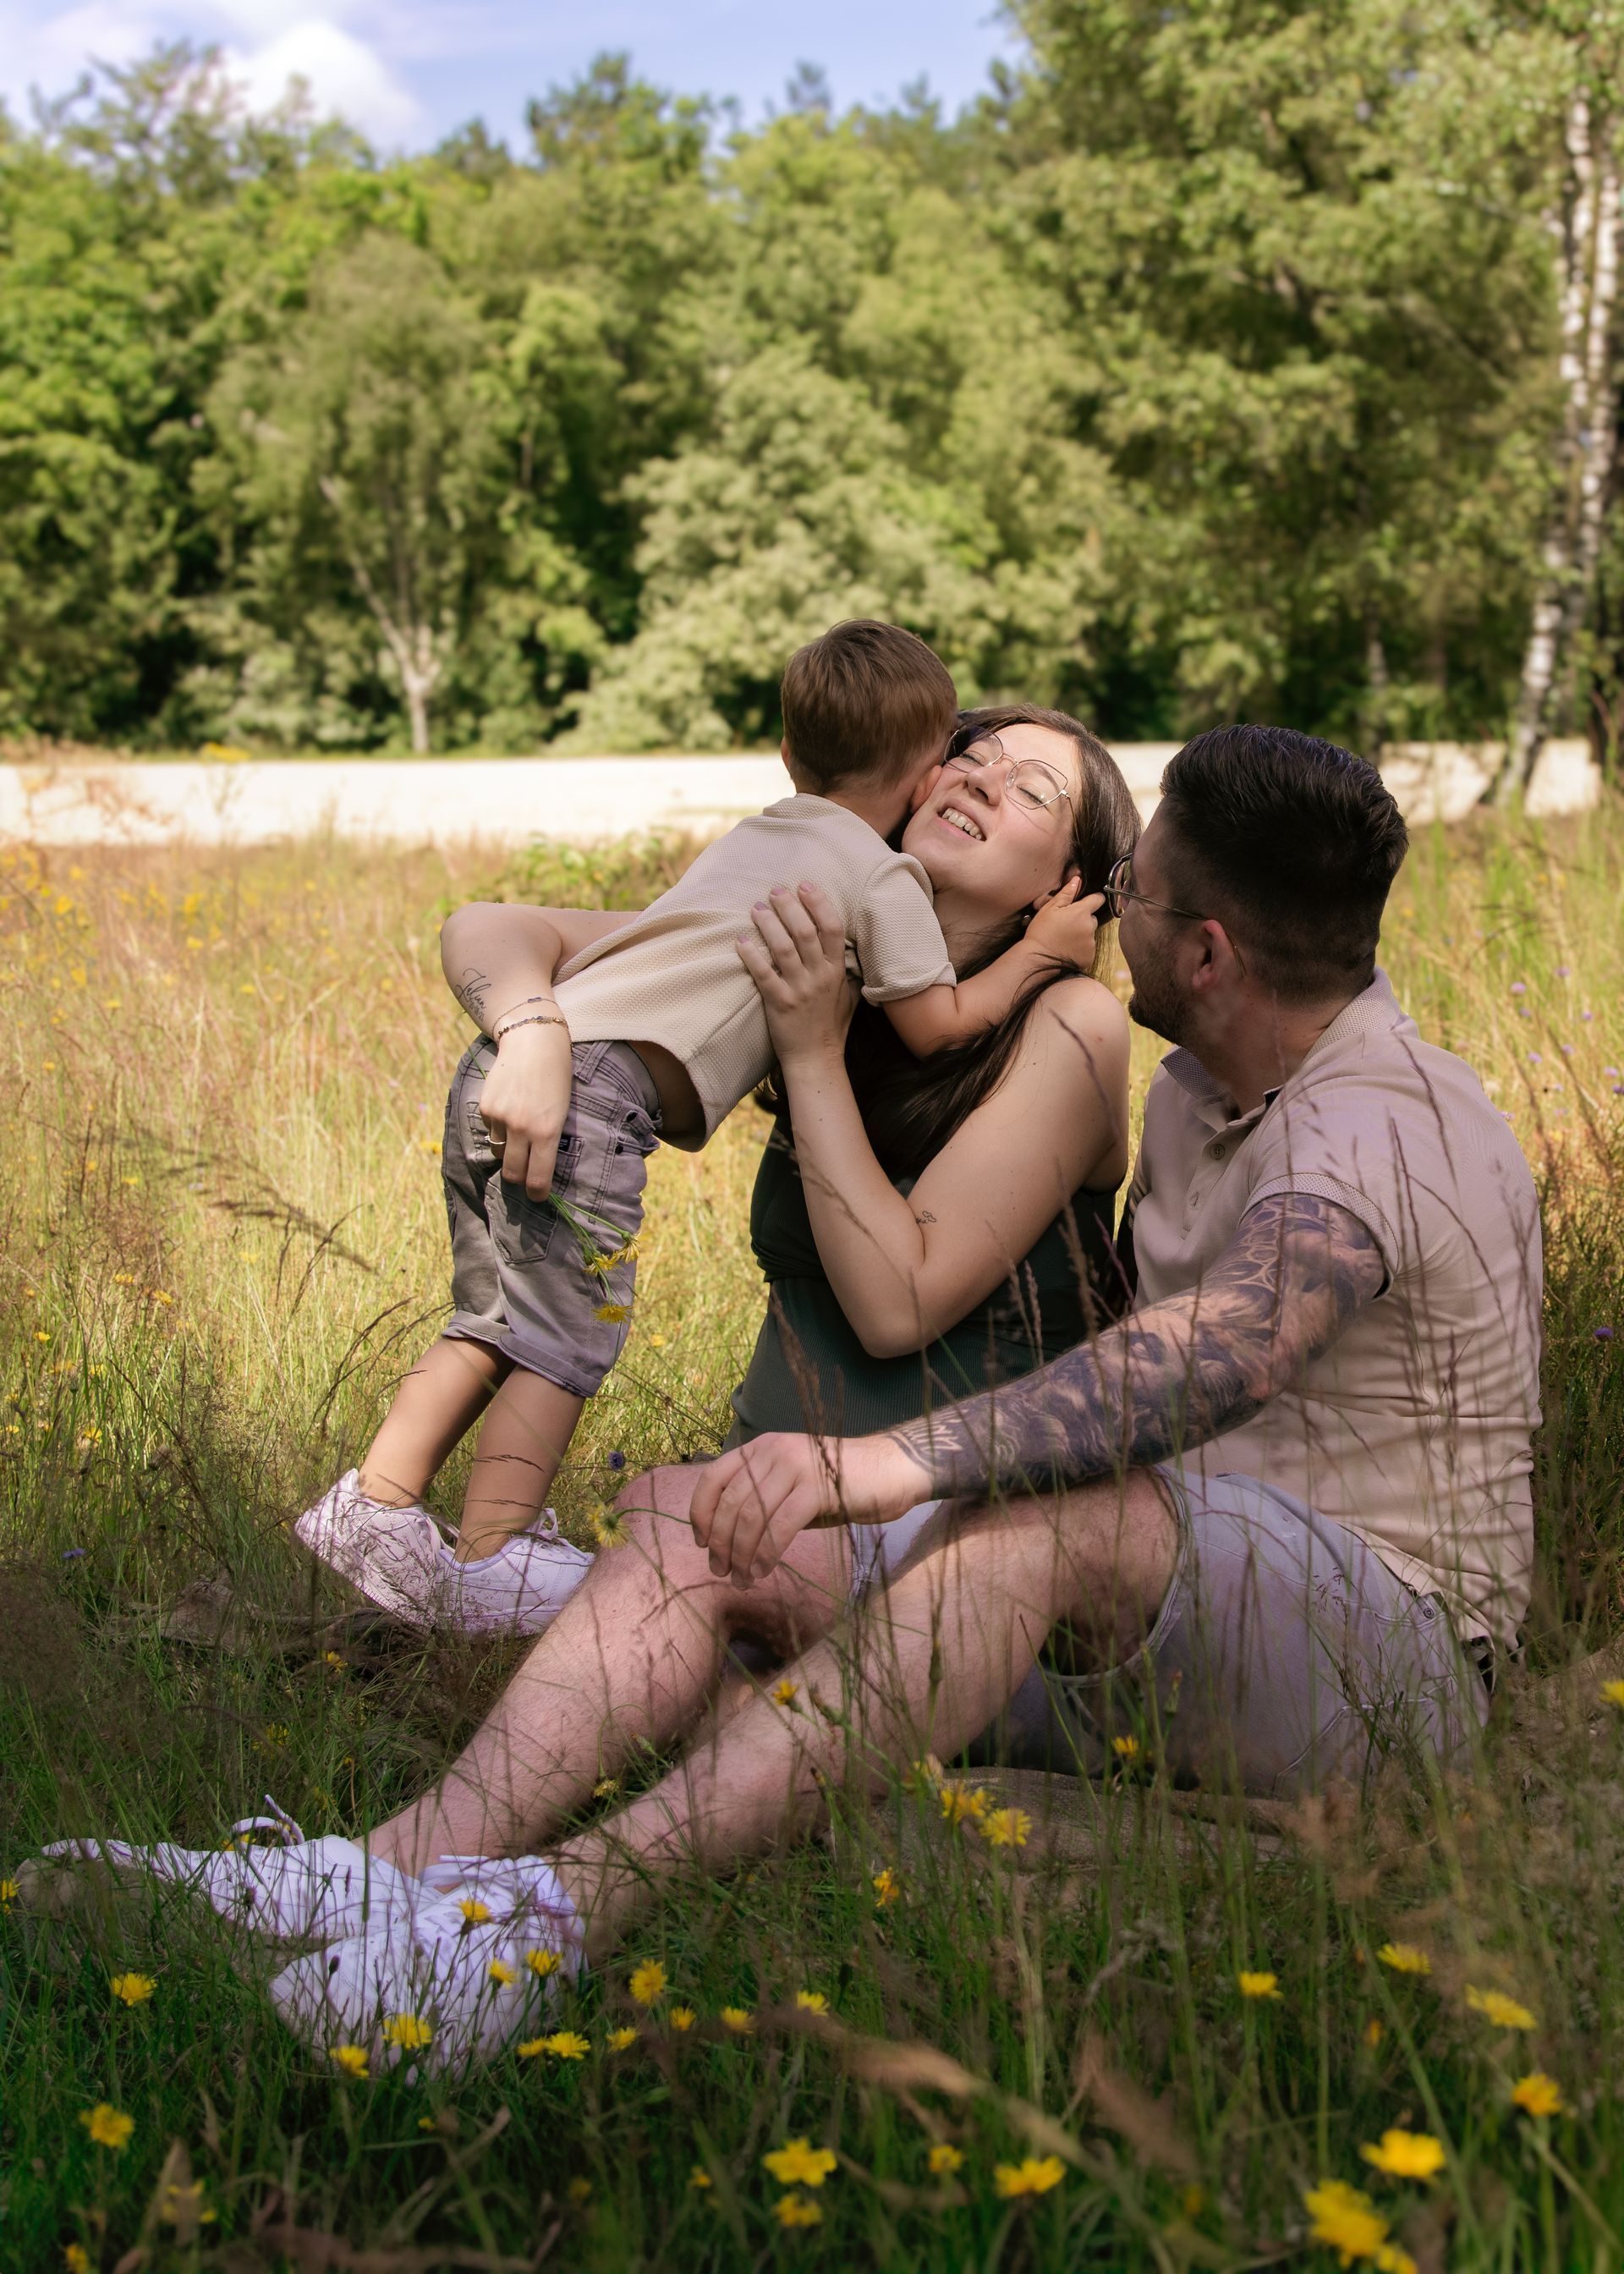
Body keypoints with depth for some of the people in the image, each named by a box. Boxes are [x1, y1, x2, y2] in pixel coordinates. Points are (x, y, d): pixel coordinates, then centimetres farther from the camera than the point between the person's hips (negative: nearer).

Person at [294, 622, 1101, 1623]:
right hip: (596, 1090, -8)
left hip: (506, 1072, 8)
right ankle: (493, 1565, -2)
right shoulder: (885, 875, 6)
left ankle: (375, 1508, 17)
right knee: (567, 1331, -2)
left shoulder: (755, 838, 28)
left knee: (496, 1318, 15)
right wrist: (1041, 952, 20)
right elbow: (936, 1023, 9)